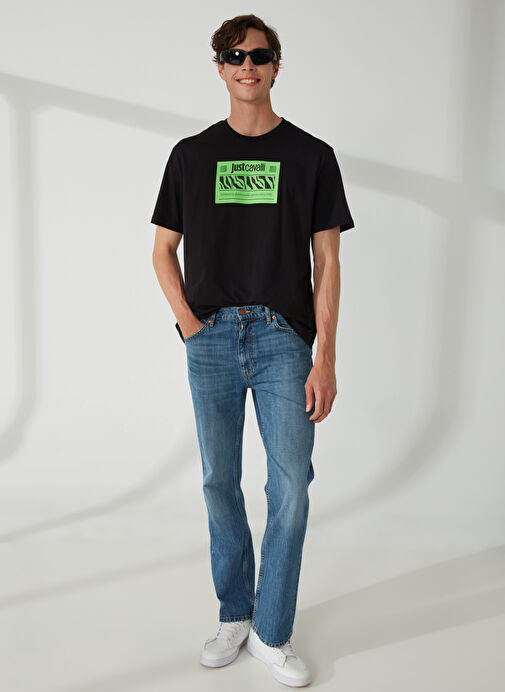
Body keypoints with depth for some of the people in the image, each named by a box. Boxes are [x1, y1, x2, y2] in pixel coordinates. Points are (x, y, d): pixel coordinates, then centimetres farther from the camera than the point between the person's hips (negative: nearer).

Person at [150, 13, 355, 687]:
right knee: (220, 481, 8)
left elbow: (327, 261, 2)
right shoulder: (191, 154, 12)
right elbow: (164, 248, 14)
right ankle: (234, 615, 27)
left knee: (291, 486, -3)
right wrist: (187, 321, -1)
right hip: (211, 337, 2)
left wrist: (326, 357, -5)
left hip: (283, 336, -1)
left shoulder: (312, 155, 7)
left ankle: (273, 633, 16)